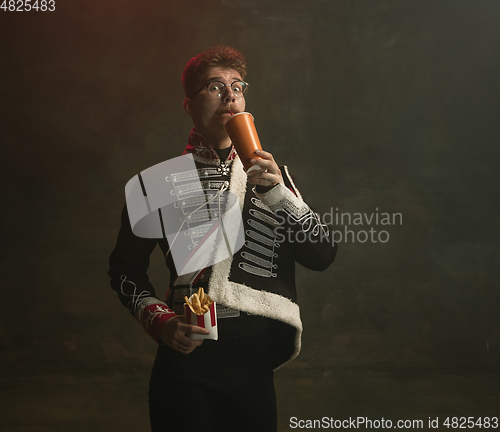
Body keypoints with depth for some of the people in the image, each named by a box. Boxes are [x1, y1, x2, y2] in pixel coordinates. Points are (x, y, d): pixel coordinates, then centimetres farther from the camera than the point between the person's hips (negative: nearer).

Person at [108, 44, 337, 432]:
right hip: (187, 353, -2)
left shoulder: (271, 173, 11)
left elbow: (323, 255, 3)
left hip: (254, 357, 2)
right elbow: (126, 266, 7)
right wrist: (161, 322, -8)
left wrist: (277, 191, -9)